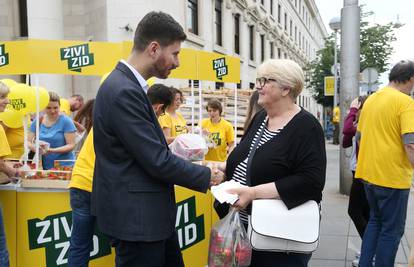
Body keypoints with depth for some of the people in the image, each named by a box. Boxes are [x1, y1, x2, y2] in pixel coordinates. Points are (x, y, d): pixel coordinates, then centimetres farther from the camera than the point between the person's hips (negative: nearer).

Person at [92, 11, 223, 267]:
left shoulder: (129, 85, 8)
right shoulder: (123, 91, -24)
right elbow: (157, 161, -23)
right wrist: (207, 176, -10)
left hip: (147, 211, 10)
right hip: (135, 215, -10)